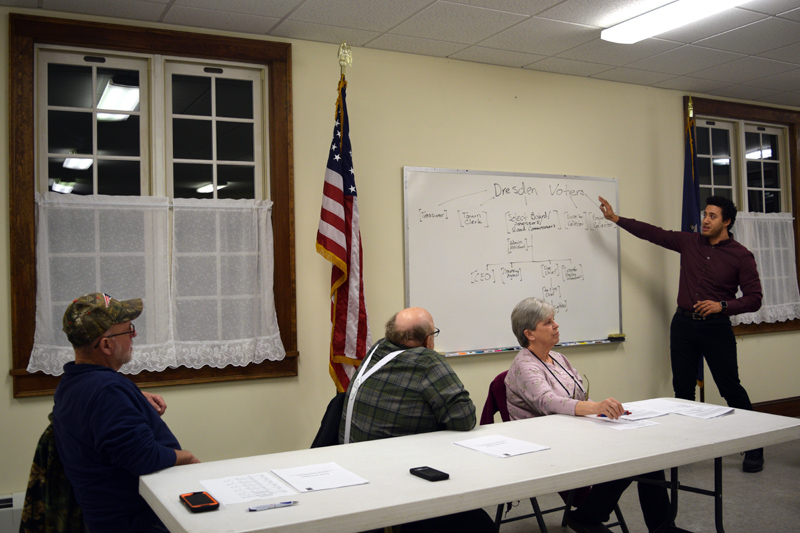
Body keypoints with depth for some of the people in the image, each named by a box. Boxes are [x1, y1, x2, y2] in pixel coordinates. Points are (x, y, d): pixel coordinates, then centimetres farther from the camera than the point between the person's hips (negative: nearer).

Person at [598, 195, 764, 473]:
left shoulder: (741, 256, -5)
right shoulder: (689, 242, 5)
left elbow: (754, 299, -6)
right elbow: (653, 233, 7)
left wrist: (722, 305, -22)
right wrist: (615, 218, 4)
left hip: (716, 327, -4)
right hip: (683, 323, 4)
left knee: (730, 388, -3)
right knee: (682, 388, 8)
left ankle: (753, 448, 11)